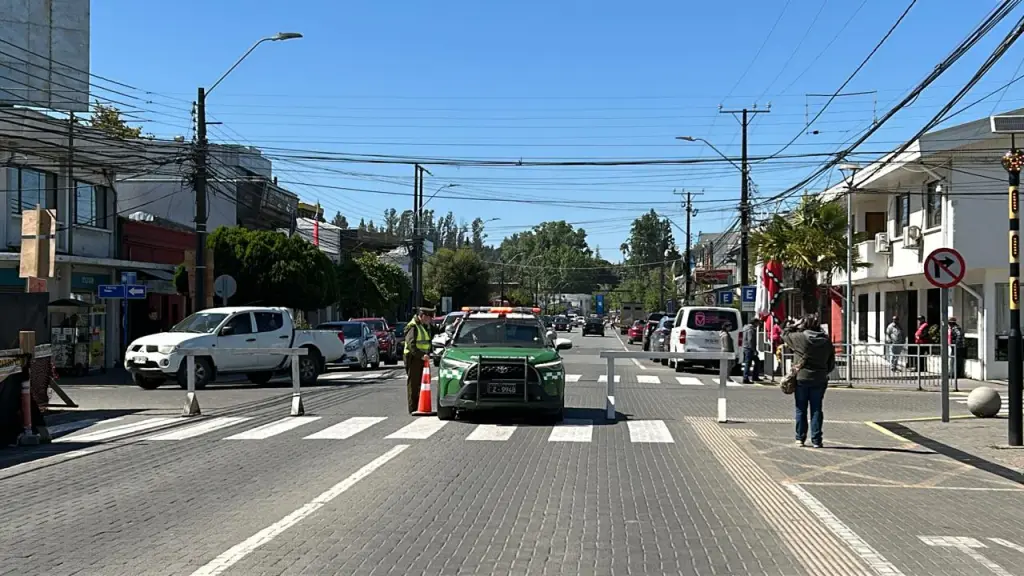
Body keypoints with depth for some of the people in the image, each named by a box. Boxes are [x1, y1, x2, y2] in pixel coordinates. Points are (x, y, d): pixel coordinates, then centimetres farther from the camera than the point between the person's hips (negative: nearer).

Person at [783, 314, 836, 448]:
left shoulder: (800, 337, -11)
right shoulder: (826, 341, 1)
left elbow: (785, 334, 7)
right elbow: (831, 363, 8)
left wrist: (795, 325, 14)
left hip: (801, 378, -2)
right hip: (819, 380, 2)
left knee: (801, 409, 8)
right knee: (816, 409, 7)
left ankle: (800, 438, 11)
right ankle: (816, 440, 6)